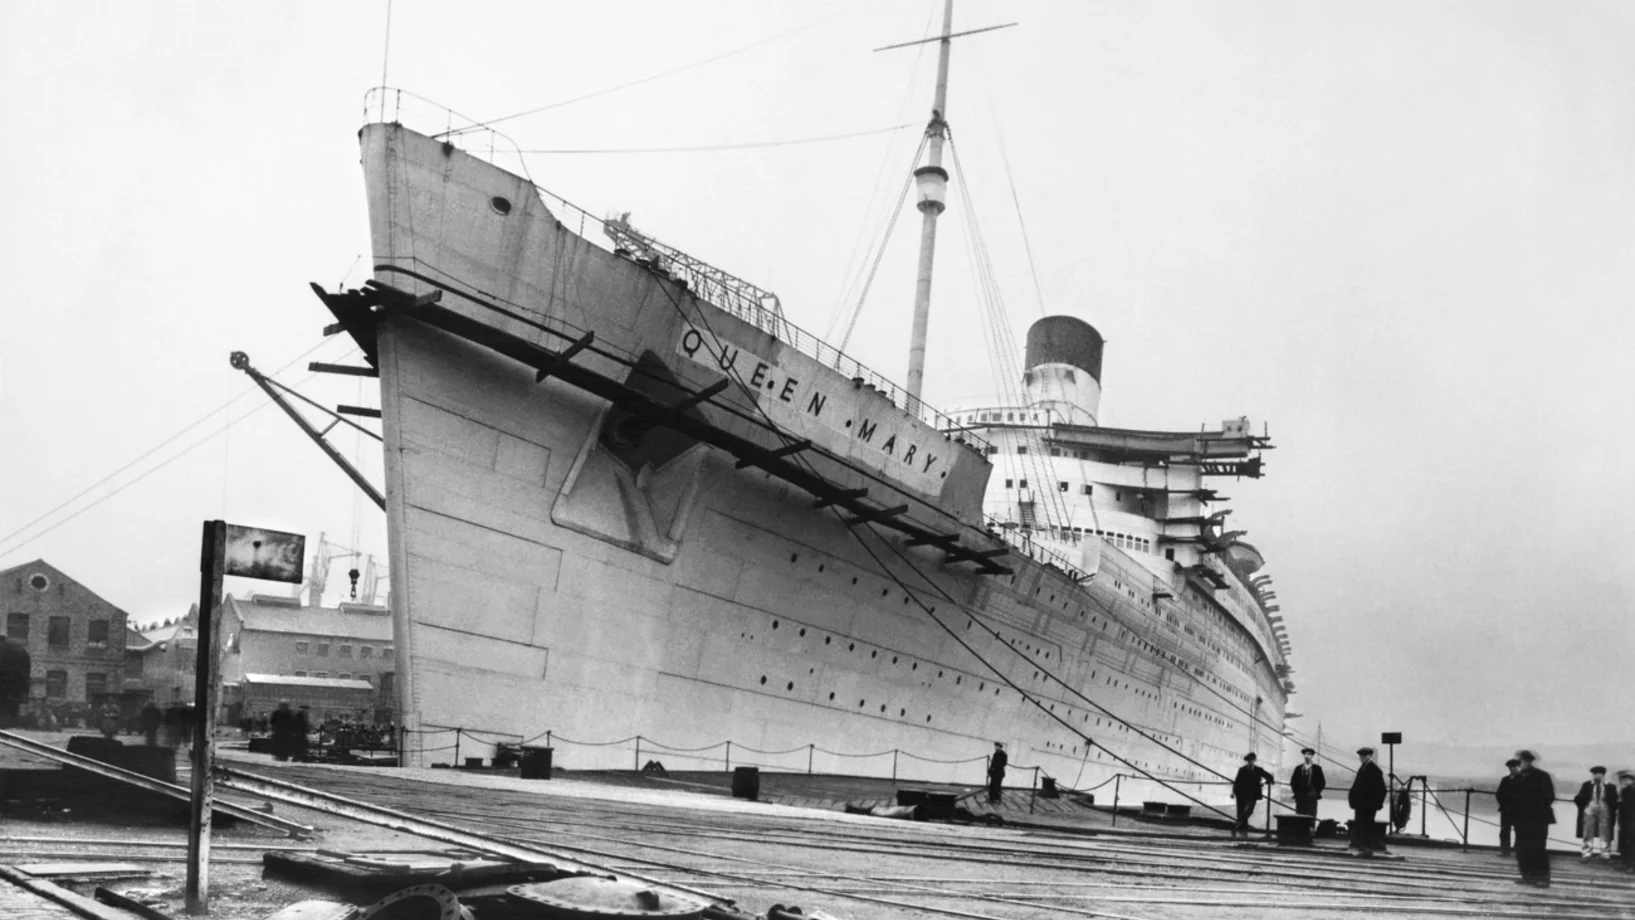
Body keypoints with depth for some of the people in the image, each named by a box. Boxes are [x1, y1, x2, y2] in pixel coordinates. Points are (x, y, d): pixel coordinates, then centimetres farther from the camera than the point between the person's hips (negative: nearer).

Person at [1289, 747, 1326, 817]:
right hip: (1300, 798, 2)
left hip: (1311, 798, -2)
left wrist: (1316, 792, -4)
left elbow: (1321, 782, 4)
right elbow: (1293, 781, 13)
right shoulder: (1298, 768, 13)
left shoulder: (1317, 768, 6)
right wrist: (1295, 791, 0)